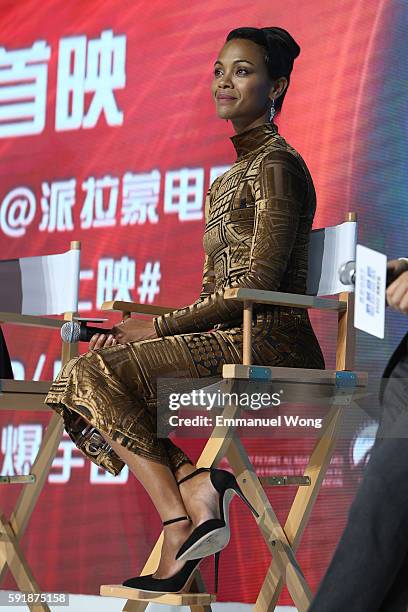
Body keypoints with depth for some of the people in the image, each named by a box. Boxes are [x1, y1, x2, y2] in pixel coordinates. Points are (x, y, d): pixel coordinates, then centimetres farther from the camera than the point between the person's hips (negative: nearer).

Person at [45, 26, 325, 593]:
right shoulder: (229, 178, 23)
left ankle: (180, 525, -18)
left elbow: (259, 285, -15)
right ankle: (196, 487, -19)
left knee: (99, 374, -21)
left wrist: (160, 325, -13)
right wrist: (146, 330, 5)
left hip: (270, 343, -9)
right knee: (92, 371, -4)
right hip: (229, 341, 9)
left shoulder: (277, 165, -6)